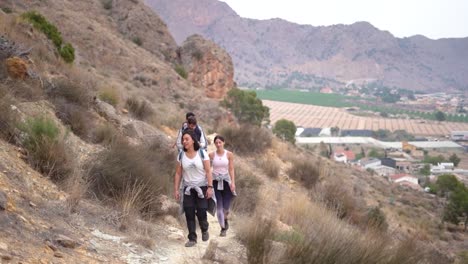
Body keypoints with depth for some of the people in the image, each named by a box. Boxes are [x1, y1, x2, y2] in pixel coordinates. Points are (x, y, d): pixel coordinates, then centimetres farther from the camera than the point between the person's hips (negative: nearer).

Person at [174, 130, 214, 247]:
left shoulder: (202, 153, -8)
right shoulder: (181, 155, 0)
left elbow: (208, 171, -10)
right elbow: (178, 174, 3)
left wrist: (210, 187, -17)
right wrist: (176, 190, -2)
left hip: (202, 187, -2)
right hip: (188, 189, 3)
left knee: (201, 213, -6)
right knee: (189, 213, -5)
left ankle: (204, 230, 26)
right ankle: (192, 239, 4)